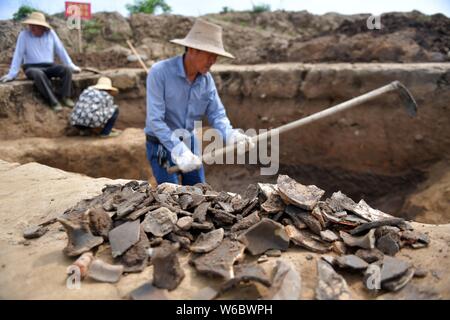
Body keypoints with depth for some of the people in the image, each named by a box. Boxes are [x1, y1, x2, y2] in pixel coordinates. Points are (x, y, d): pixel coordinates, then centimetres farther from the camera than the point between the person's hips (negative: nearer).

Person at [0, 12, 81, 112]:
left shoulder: (50, 33, 2)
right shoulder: (24, 35, -6)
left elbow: (60, 50, 6)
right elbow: (18, 55, -6)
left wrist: (71, 66, 5)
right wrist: (12, 74, -9)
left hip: (50, 67, 3)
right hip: (32, 68, -3)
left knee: (67, 69, -24)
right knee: (38, 74, -38)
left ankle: (65, 96, -17)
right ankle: (53, 101, -34)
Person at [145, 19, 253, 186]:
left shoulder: (207, 79, -6)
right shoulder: (159, 72, -23)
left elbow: (217, 114, -5)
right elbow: (155, 120, -27)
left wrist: (230, 134, -26)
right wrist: (178, 150, -35)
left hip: (190, 142, 6)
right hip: (161, 144, -5)